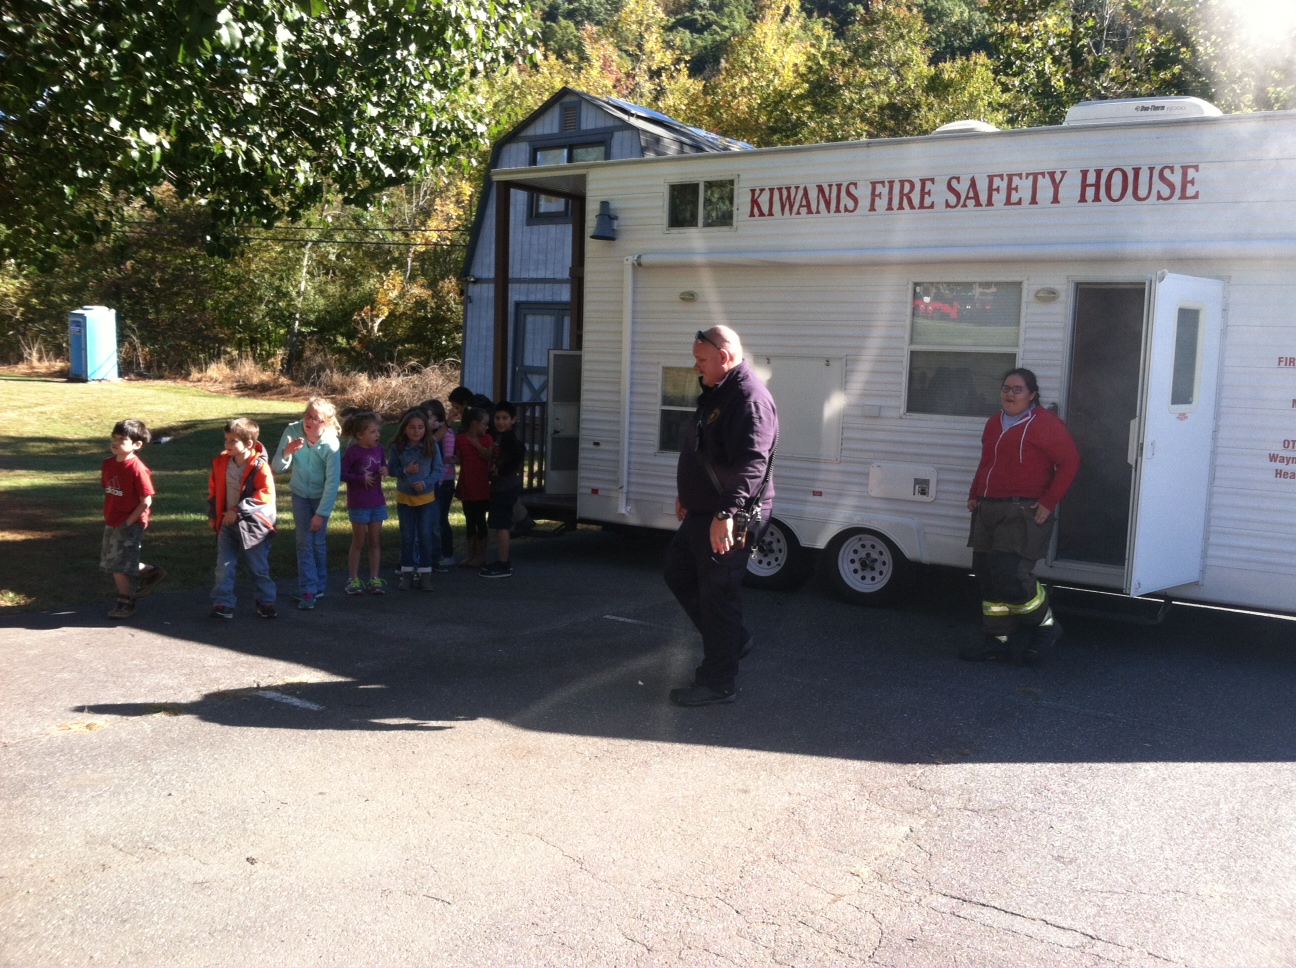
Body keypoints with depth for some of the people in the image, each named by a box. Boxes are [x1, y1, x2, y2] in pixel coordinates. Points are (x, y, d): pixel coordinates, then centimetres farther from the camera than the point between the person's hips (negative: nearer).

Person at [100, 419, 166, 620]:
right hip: (111, 524, 8)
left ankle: (125, 603, 15)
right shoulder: (108, 464, 3)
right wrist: (108, 517, 10)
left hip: (130, 526, -8)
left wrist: (128, 522, -15)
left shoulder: (137, 469, -19)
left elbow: (146, 501, -17)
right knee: (110, 563, 16)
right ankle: (152, 573, 33)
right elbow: (107, 492, 15)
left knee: (119, 567, -3)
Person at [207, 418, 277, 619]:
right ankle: (222, 604, 9)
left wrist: (238, 510, -23)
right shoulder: (221, 462, -1)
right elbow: (213, 489, 12)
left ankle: (266, 602, 24)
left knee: (259, 568, 9)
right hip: (227, 523, 4)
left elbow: (266, 495, -22)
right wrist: (212, 514, 11)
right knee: (224, 566, 3)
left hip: (252, 525, -4)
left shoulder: (259, 466, -18)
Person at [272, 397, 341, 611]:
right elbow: (278, 468, -17)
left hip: (322, 496, -2)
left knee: (318, 541, 3)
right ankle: (308, 591, 0)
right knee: (304, 541, -3)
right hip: (300, 494, 2)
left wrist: (321, 513, -21)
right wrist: (286, 452, -38)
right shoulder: (292, 432, -21)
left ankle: (319, 586, 21)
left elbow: (333, 482, -22)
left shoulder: (331, 445, -28)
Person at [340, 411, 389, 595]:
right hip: (358, 503, -5)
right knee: (358, 542, 5)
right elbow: (341, 473, -17)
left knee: (375, 542, 10)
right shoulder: (353, 451, -16)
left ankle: (375, 578, 18)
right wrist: (361, 479, -20)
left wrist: (385, 470, -6)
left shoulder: (378, 448, 1)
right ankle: (353, 579, 17)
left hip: (377, 502, 5)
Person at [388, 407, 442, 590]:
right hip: (404, 498, 1)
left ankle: (425, 574, 12)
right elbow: (391, 469, -2)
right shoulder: (397, 447, -9)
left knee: (425, 535, 2)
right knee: (407, 536, 9)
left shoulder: (432, 446, -10)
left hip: (426, 497, -1)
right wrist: (405, 471, -21)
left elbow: (438, 470, -6)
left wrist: (426, 483, -21)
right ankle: (407, 573, 20)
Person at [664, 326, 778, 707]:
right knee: (678, 572, 19)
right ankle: (733, 638, 30)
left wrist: (726, 512, -38)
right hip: (703, 512, 11)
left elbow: (751, 463, -31)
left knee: (716, 594, -3)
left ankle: (718, 682, 9)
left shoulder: (749, 397, -20)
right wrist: (687, 495, 30)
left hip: (730, 520, -11)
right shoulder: (717, 392, 14)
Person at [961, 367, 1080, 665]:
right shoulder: (994, 423, 17)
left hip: (1024, 513, -8)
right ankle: (999, 641, 17)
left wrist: (1049, 501, -16)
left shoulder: (1044, 423, -8)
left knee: (1010, 574, -16)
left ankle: (1045, 626, 9)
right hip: (989, 510, 8)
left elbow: (1070, 462, -12)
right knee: (987, 575, 7)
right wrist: (975, 494, 16)